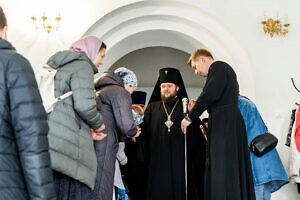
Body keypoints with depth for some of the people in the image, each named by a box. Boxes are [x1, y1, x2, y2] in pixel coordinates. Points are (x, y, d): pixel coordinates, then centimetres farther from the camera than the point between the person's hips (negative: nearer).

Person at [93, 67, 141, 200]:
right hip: (102, 149, -8)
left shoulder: (99, 91, 28)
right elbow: (126, 124, -11)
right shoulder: (121, 92, 2)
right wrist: (133, 133, 10)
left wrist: (126, 134, 28)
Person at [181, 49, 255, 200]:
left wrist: (190, 117, -11)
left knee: (222, 171, -12)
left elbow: (210, 95, -19)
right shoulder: (223, 69, 24)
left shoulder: (218, 66, -5)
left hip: (225, 124, -10)